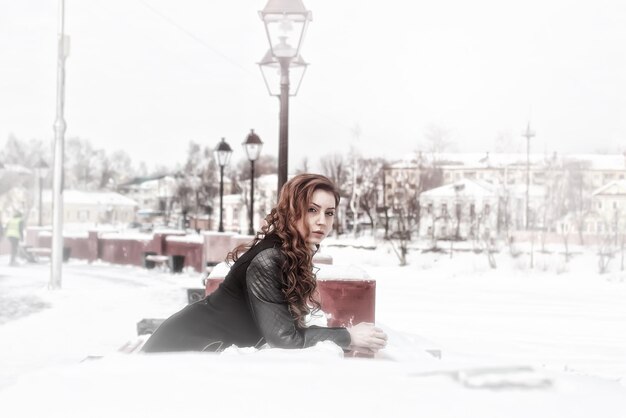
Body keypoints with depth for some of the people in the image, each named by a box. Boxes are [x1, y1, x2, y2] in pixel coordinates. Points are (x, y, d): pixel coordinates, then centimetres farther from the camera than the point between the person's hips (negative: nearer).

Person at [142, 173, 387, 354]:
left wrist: (343, 342, -7)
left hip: (219, 351, 9)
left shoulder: (297, 255, 0)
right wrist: (348, 337, -19)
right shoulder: (268, 260, -27)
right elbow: (282, 336, -25)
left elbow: (289, 324, 2)